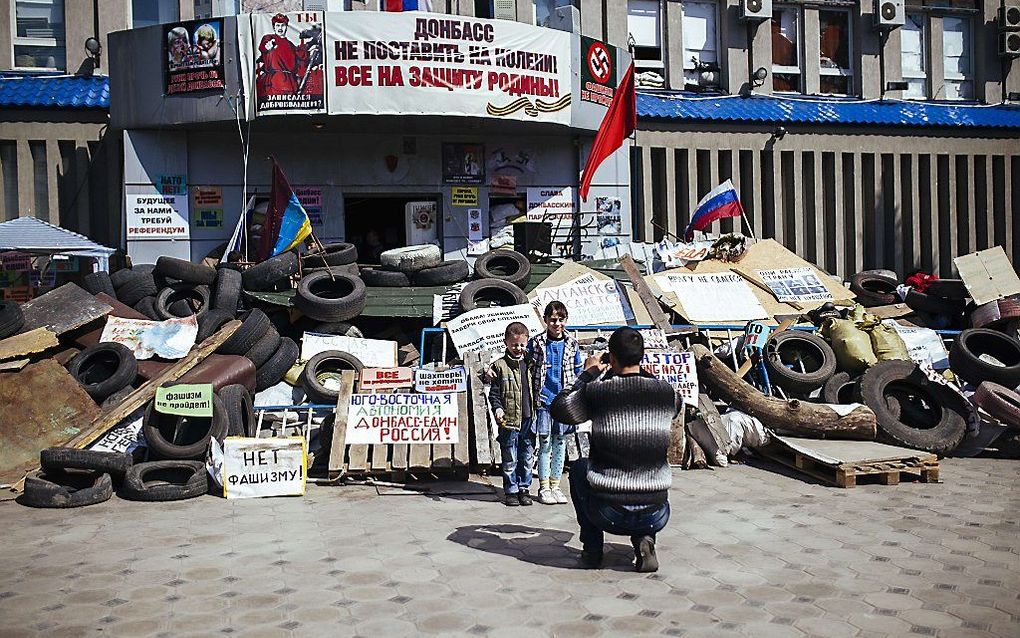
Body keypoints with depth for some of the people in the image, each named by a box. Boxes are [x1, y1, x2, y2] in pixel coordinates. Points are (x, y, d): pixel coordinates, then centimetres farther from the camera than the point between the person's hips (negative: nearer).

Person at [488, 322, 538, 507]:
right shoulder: (500, 365, -2)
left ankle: (524, 488, 23)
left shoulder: (530, 363, 9)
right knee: (510, 460, 4)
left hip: (529, 419, 4)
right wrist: (498, 408, -18)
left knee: (527, 458, 11)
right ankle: (511, 491, 15)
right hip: (509, 420, -4)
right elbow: (494, 393, -2)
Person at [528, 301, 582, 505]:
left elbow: (577, 373, 11)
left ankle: (555, 485, 19)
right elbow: (529, 371, 2)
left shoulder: (571, 344, 5)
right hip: (543, 399, -3)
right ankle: (544, 487, 11)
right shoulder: (536, 343, -2)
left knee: (560, 442, 9)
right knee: (545, 443, 1)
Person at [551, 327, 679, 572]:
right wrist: (645, 374, 25)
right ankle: (644, 539, 11)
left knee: (579, 468, 30)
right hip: (654, 518, 1)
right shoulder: (665, 391, -3)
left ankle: (593, 548, 24)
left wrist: (588, 374, 16)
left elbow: (558, 409, 9)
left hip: (608, 514, -1)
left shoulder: (596, 392, -10)